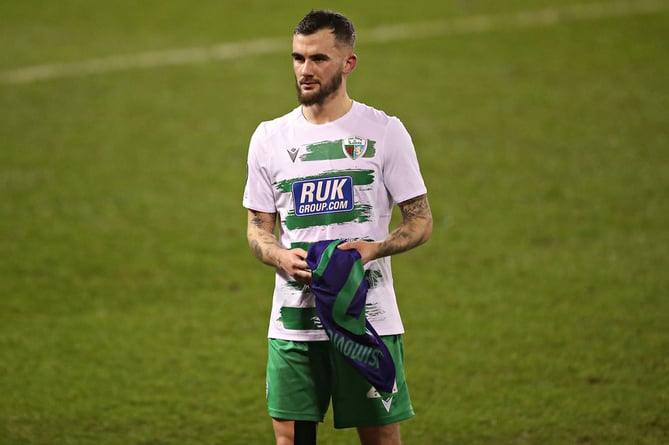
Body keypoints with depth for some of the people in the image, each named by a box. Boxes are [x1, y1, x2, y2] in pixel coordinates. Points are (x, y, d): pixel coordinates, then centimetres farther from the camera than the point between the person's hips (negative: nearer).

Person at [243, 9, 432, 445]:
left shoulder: (384, 131, 0)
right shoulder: (269, 138, 8)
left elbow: (421, 221, 2)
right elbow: (258, 227, 12)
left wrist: (374, 248, -17)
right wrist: (281, 256, -11)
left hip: (368, 318, -2)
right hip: (293, 322, 2)